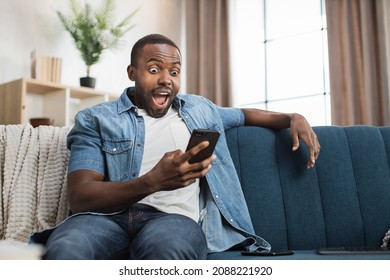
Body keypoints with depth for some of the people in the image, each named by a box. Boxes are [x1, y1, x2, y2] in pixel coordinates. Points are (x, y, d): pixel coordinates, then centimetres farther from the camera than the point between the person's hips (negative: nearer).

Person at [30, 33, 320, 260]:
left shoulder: (199, 108, 24)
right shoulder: (96, 120, 9)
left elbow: (243, 114, 43)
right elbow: (79, 197, -4)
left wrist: (292, 118, 24)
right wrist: (152, 182, -20)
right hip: (109, 216, -1)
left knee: (168, 244, -39)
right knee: (65, 249, -38)